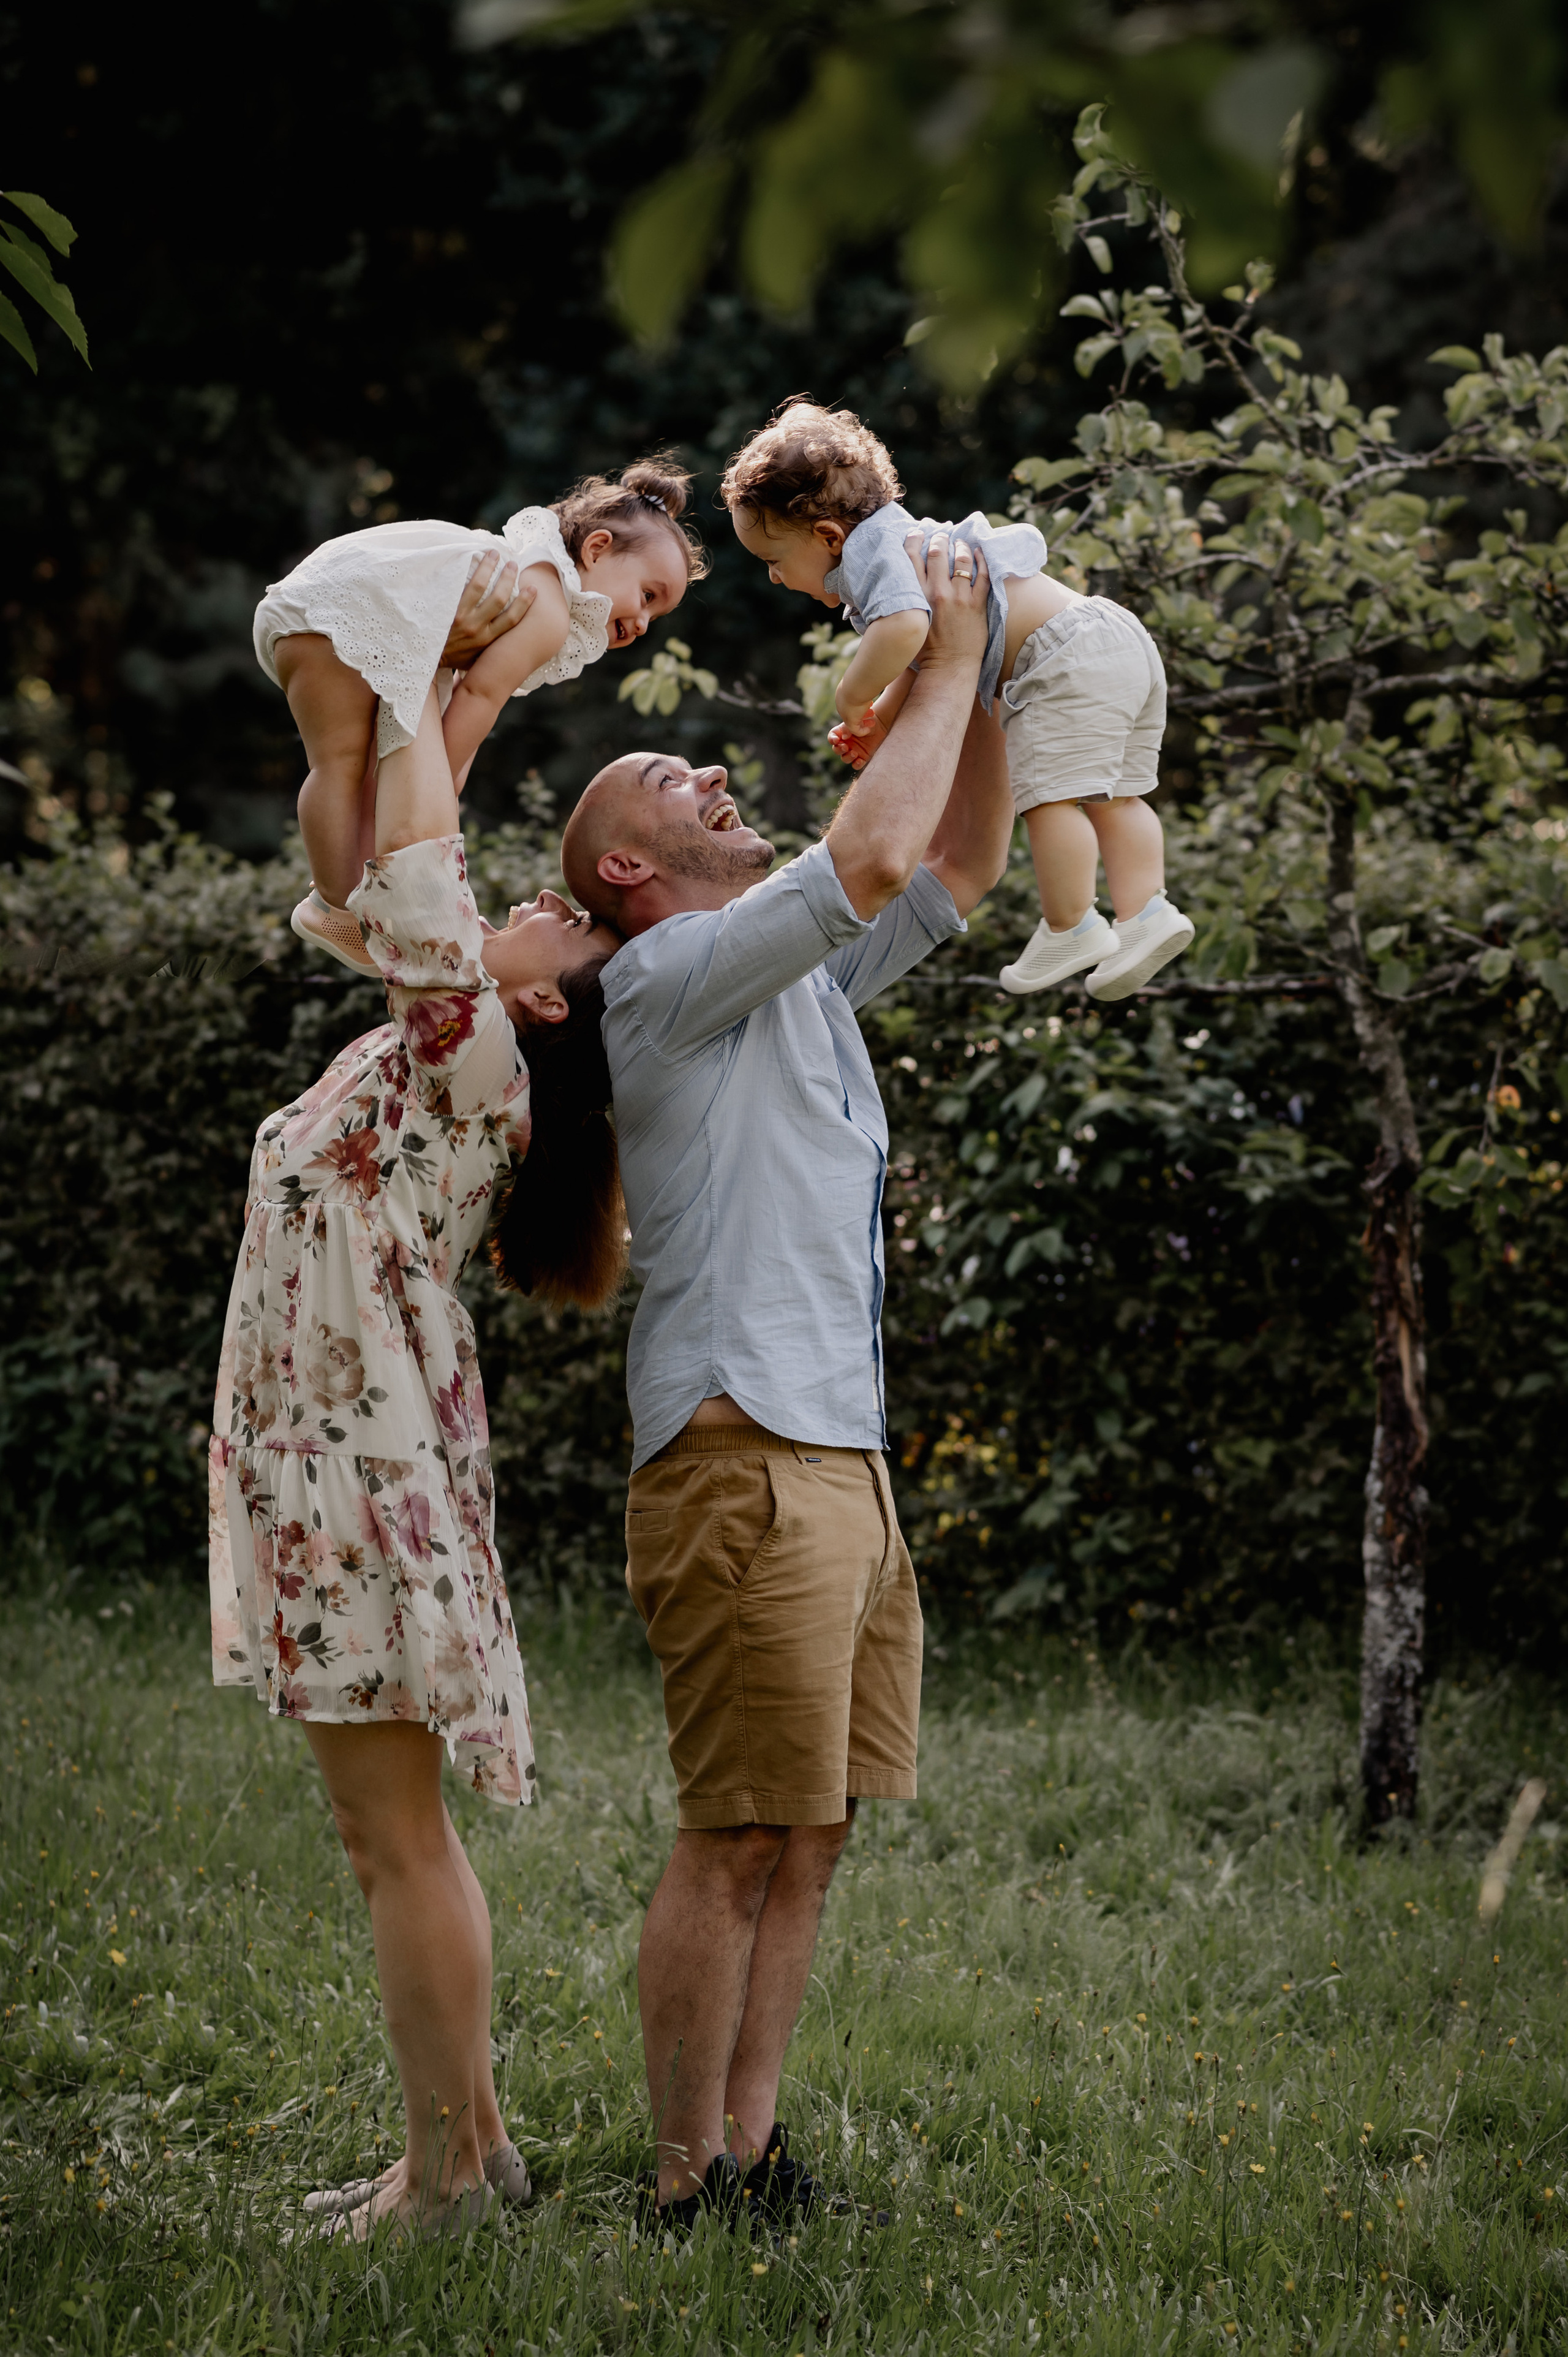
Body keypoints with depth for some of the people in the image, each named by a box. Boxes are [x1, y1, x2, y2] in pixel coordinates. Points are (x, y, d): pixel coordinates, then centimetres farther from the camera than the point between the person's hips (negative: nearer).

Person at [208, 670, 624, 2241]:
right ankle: (465, 2141, 23)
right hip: (330, 1469, 10)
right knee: (393, 1830, 15)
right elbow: (388, 888, 22)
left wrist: (419, 700, -9)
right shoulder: (447, 1060, 10)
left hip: (370, 1480, -10)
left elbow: (415, 877, -20)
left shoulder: (472, 1058, -14)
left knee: (397, 1833, -3)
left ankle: (450, 2169, 4)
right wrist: (408, 702, 17)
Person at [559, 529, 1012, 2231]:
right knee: (738, 1839, -8)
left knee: (807, 1835, 8)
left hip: (844, 1456, 9)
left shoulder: (806, 978, 22)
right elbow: (873, 854, -17)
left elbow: (958, 864, 27)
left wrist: (977, 681, 15)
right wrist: (944, 661, -6)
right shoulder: (666, 974, -5)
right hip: (743, 1455, -9)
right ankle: (688, 2186, -3)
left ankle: (752, 2153, 13)